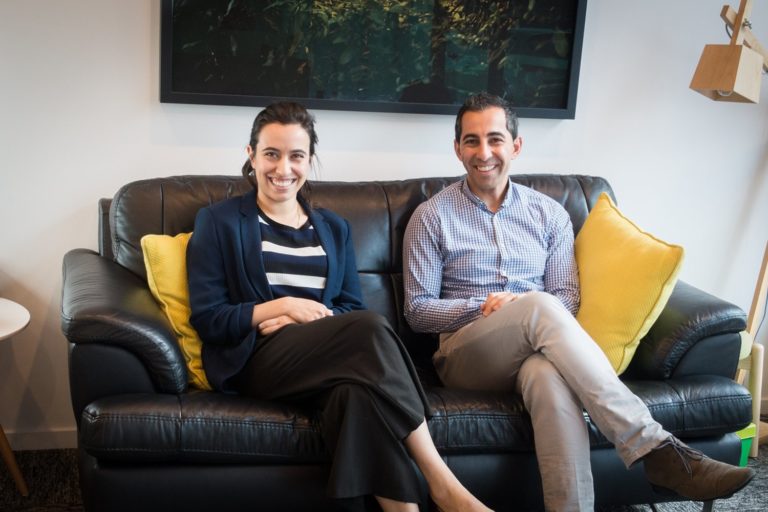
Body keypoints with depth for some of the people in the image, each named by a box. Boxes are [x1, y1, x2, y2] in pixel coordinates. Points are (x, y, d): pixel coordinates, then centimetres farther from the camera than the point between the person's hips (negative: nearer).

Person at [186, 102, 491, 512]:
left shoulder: (333, 228, 22)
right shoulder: (218, 222, 10)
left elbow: (353, 309, 12)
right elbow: (207, 318, 1)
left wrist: (300, 320, -9)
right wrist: (284, 306, -10)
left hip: (324, 359, 3)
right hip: (258, 360, -3)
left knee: (361, 390, -38)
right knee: (369, 329, -33)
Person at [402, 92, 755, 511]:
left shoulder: (549, 214, 12)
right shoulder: (431, 217, 5)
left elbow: (567, 298, 7)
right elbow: (417, 310, 2)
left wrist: (520, 306, -15)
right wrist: (482, 307, -14)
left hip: (535, 349, 2)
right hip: (466, 352, -2)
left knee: (551, 378, -39)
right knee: (539, 306, -36)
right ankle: (656, 449, -40)